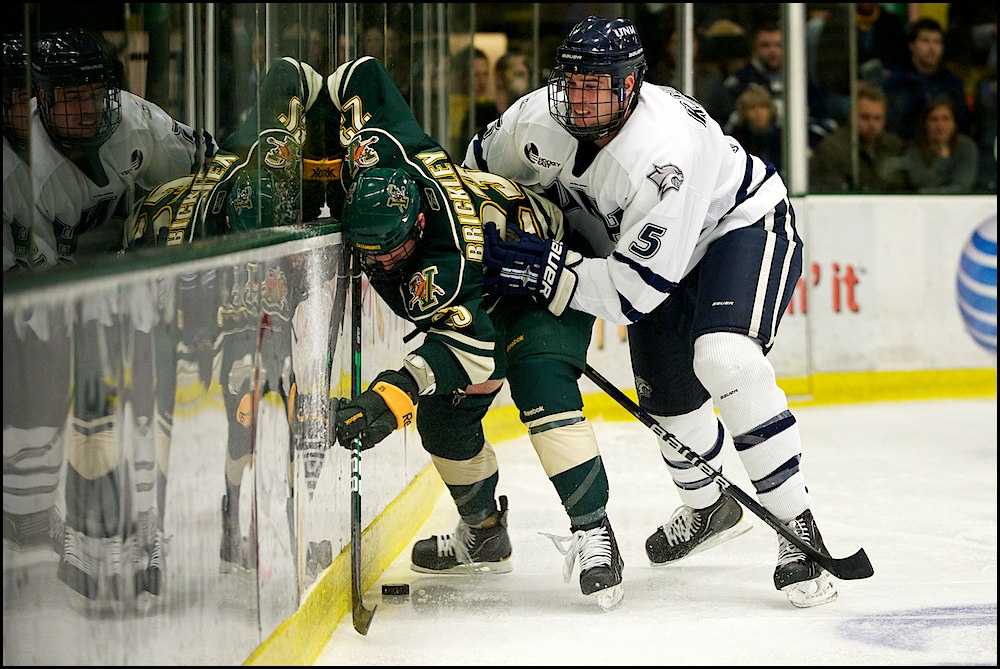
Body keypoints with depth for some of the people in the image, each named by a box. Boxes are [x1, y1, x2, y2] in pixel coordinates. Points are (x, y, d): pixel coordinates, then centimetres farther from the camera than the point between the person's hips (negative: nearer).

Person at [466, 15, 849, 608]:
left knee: (724, 359, -31)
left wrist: (548, 273, -39)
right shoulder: (539, 120, -19)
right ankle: (710, 509, 43)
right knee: (666, 396, 11)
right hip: (645, 243, 8)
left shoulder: (665, 150, -39)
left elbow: (639, 286, -37)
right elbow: (481, 167, 4)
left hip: (744, 225, -7)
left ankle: (799, 528, -25)